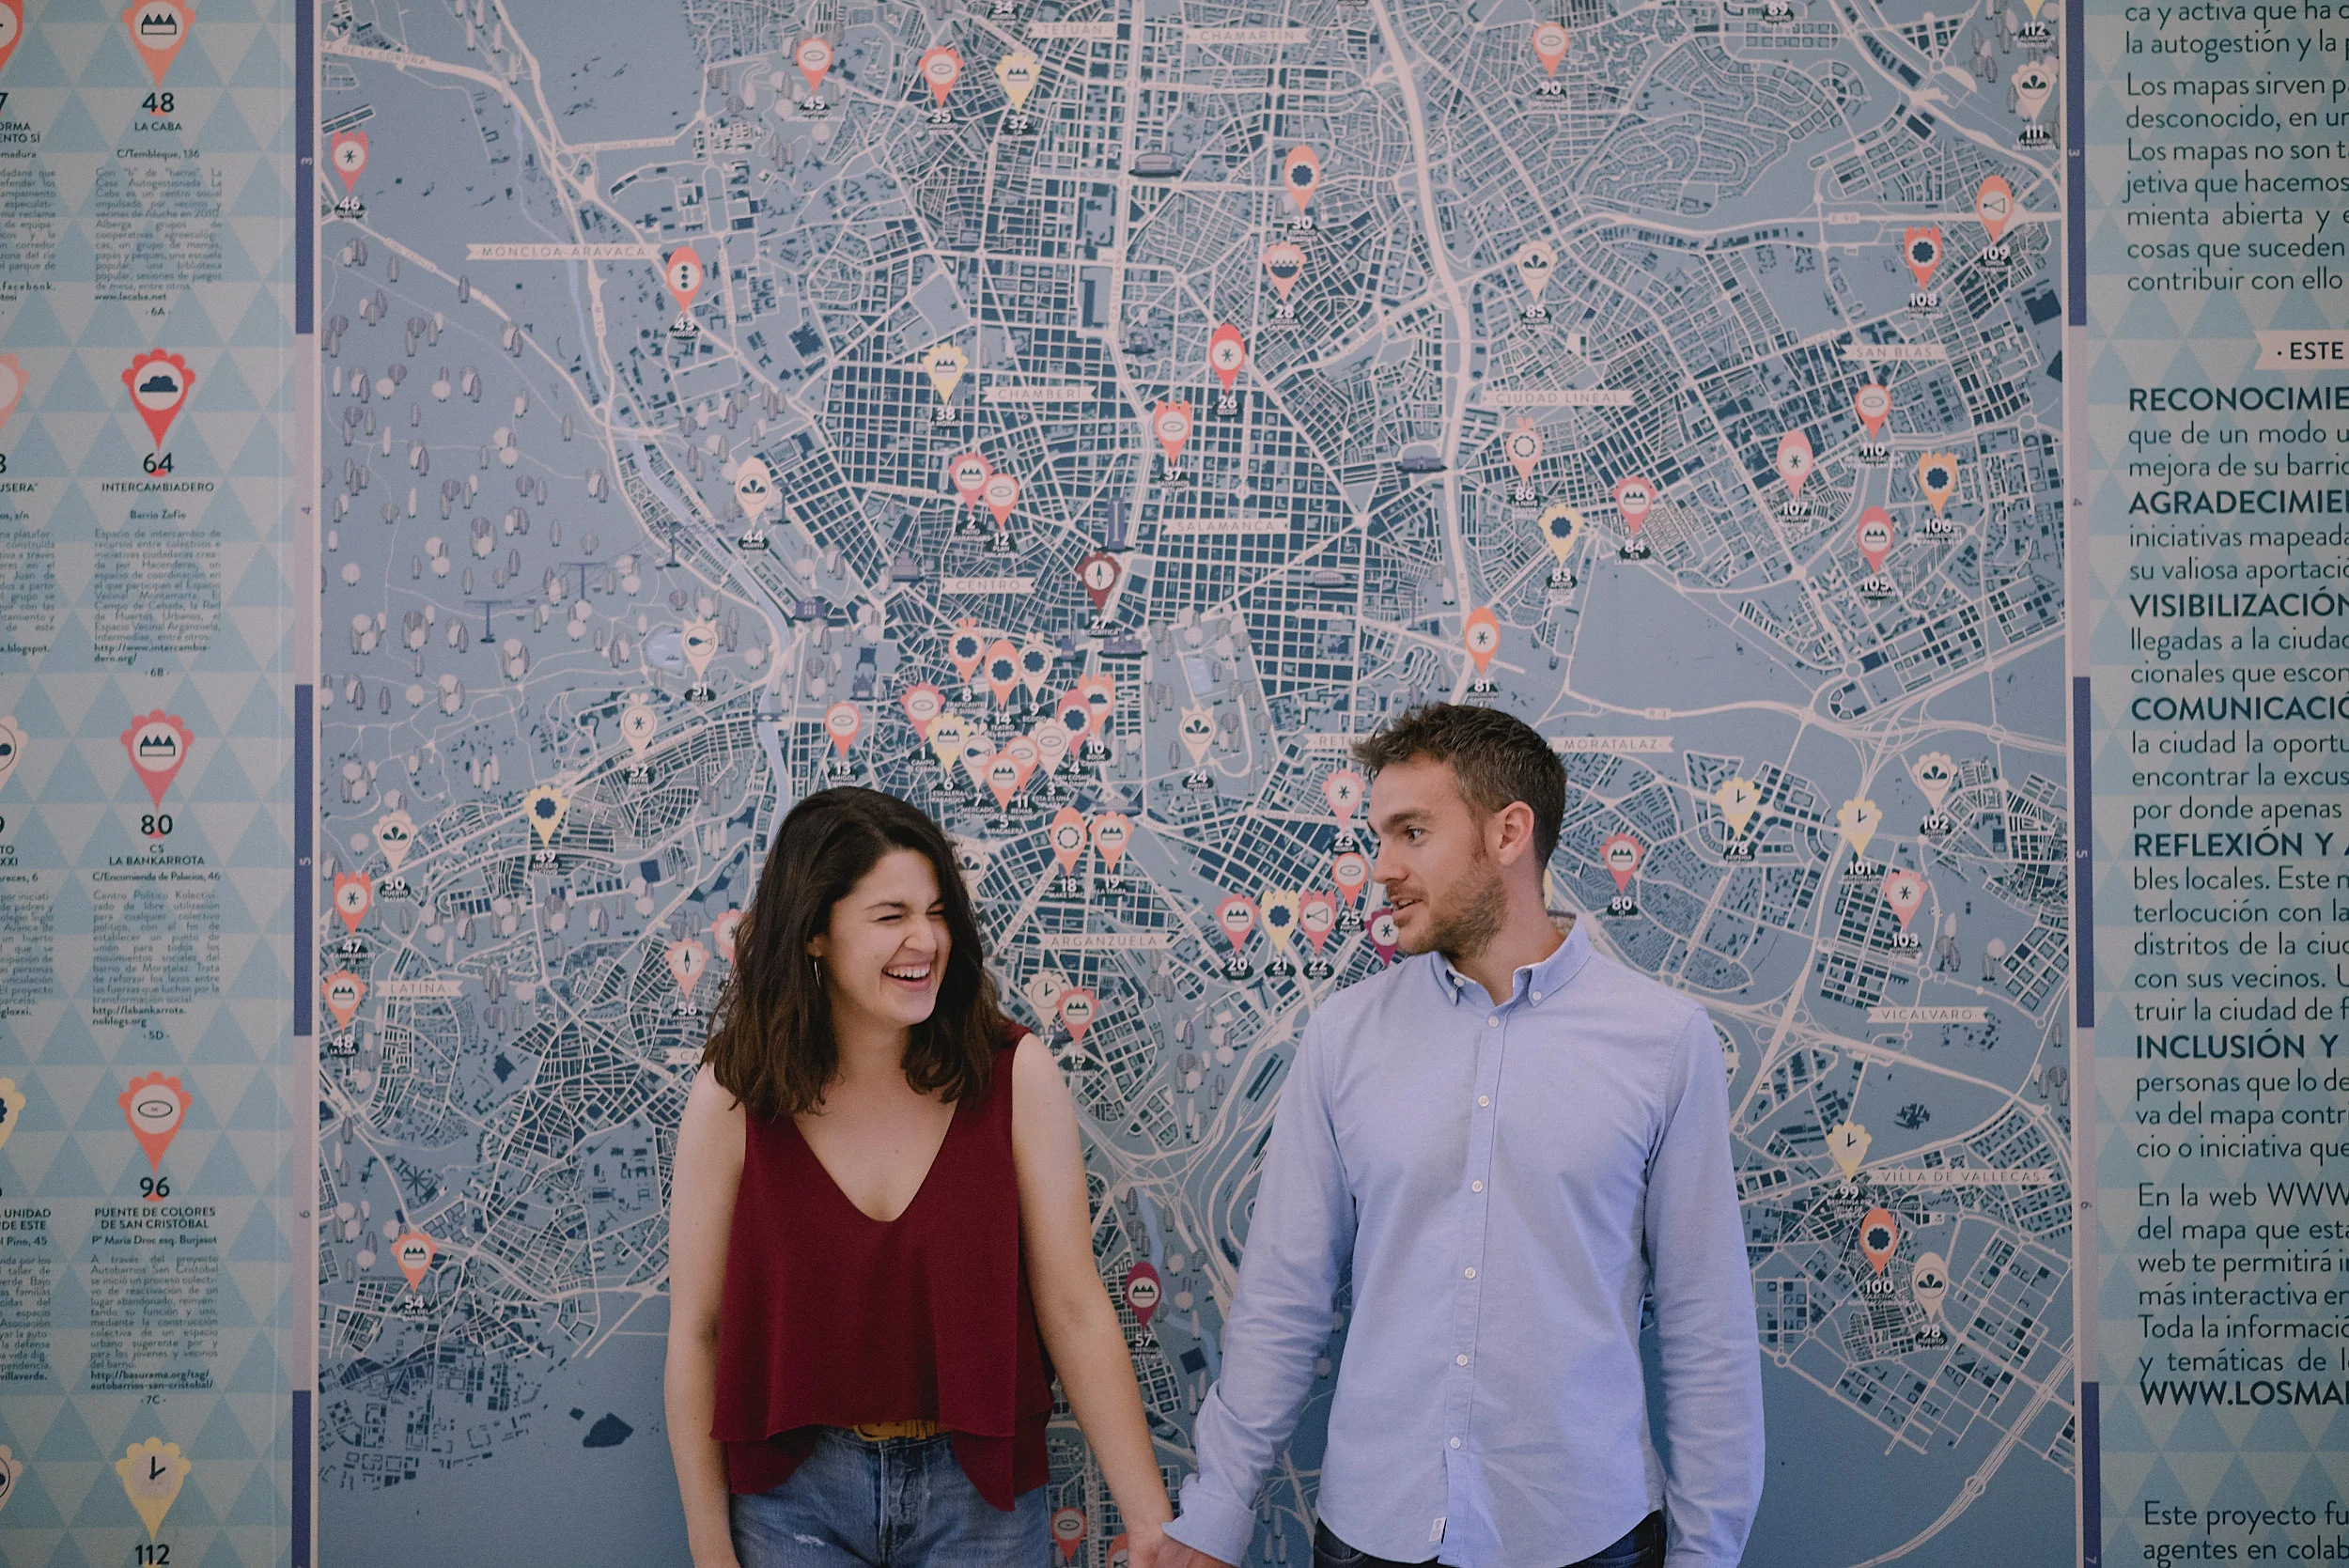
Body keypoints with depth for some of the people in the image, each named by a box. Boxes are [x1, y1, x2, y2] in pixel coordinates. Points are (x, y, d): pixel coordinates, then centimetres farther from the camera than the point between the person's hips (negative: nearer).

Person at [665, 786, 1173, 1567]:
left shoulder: (1015, 1075, -10)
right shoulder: (732, 1100, -9)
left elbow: (1074, 1310, -9)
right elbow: (696, 1335, -3)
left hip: (977, 1491, 0)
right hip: (796, 1495, 0)